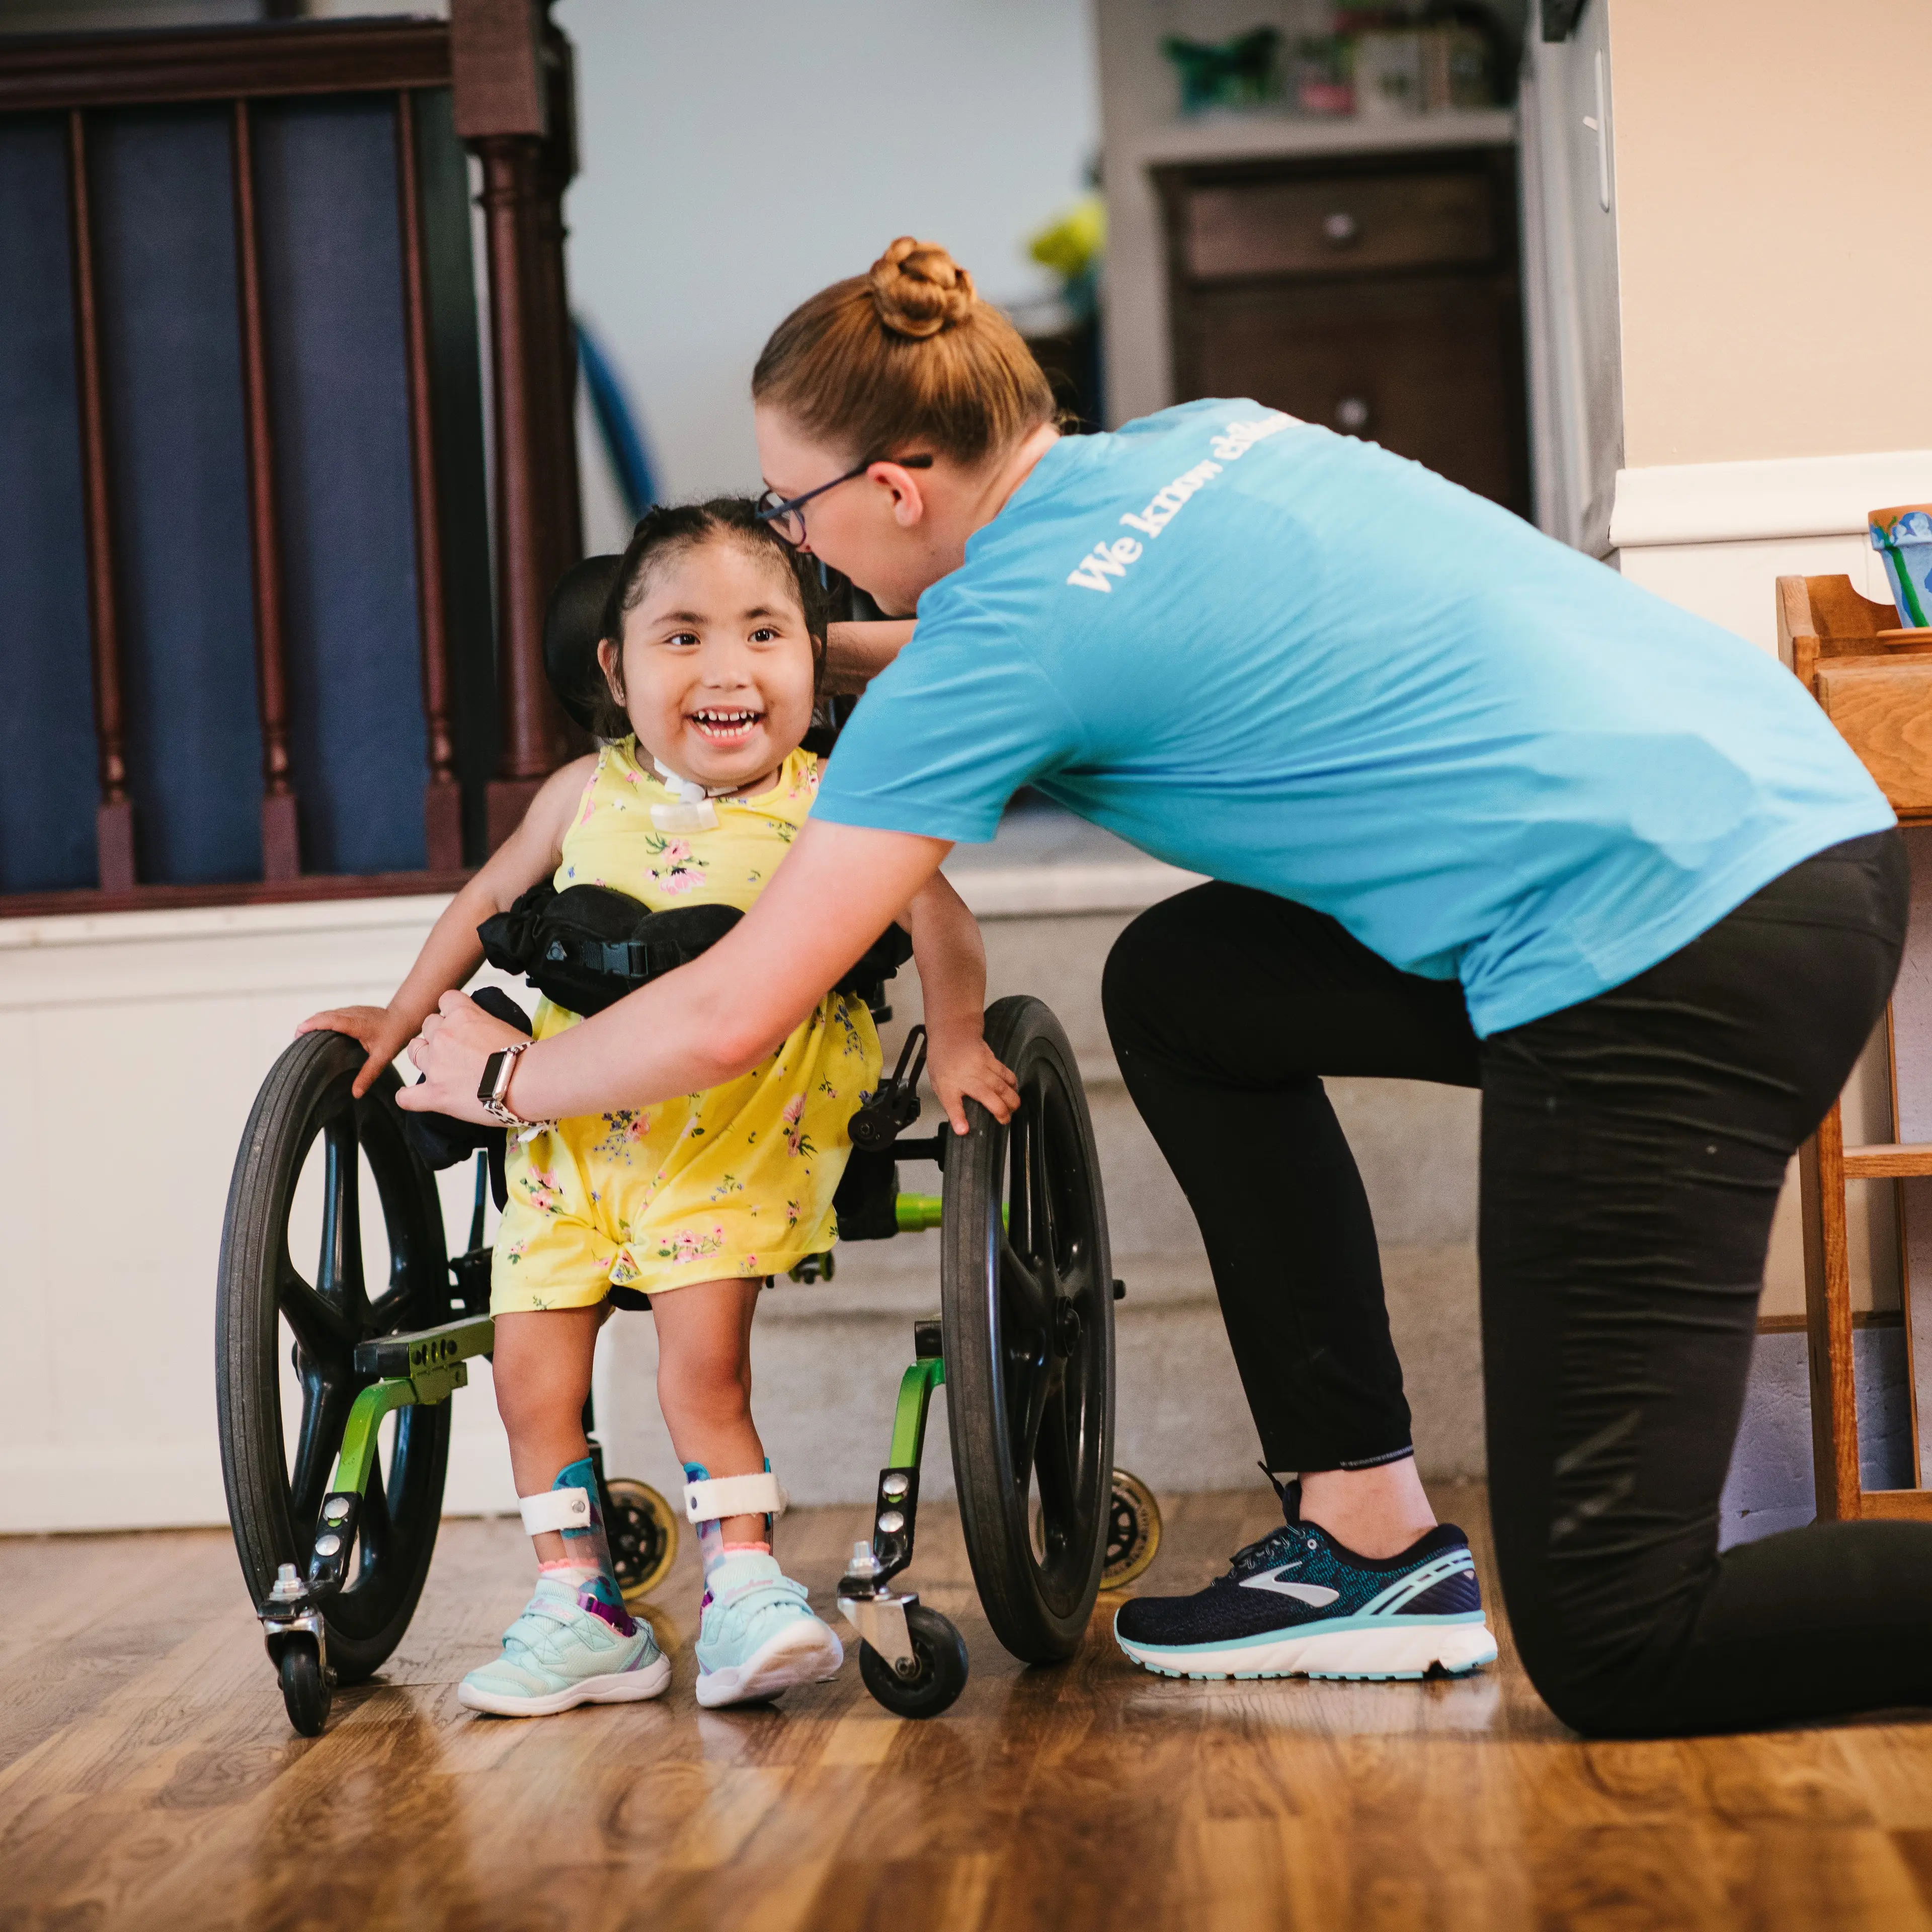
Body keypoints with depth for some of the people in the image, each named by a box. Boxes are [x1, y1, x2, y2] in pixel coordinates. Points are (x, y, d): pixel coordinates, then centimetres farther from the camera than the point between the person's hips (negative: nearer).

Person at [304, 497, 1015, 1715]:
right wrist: (404, 1018, 19)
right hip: (573, 1126, 4)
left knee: (704, 1360, -16)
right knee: (532, 1371, 0)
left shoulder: (825, 806, -6)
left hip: (735, 1138, -4)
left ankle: (744, 1592, 0)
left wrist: (955, 1039, -26)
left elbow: (933, 911, -13)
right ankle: (582, 1612, 12)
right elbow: (491, 900, 18)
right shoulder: (588, 794, 4)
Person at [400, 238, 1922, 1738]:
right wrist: (825, 657, 39)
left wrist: (499, 1073, 14)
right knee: (1178, 987, 22)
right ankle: (1373, 1541, 22)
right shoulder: (1204, 436, 15)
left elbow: (731, 1018, -5)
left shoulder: (1009, 627, -8)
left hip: (1676, 952, -9)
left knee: (1615, 1652, -4)